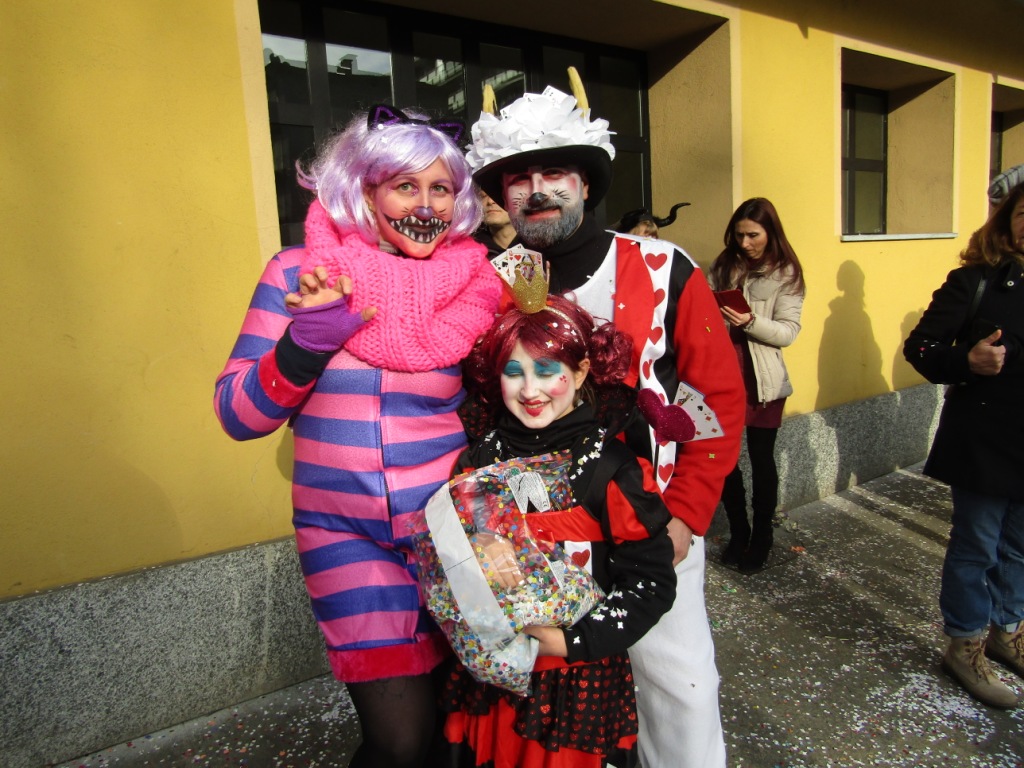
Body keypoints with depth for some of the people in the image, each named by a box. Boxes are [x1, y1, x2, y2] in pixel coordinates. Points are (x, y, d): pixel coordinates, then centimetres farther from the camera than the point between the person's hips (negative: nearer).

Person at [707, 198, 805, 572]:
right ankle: (738, 530, 27)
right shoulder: (724, 265, 7)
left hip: (763, 380, -3)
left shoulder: (785, 273, -2)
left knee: (761, 457, 8)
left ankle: (761, 536, 27)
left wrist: (751, 321, -25)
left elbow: (788, 331, -9)